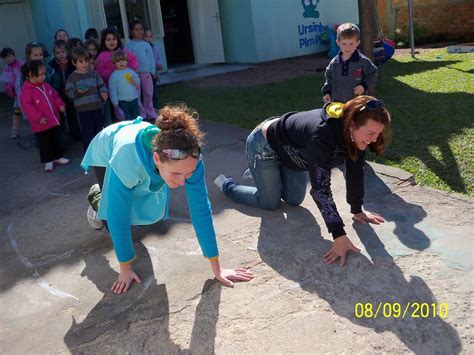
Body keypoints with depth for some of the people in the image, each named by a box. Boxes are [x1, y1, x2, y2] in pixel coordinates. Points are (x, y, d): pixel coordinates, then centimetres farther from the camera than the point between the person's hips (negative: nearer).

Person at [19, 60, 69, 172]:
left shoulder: (46, 85, 5)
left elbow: (55, 96, 17)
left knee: (56, 140, 18)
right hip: (41, 124, -6)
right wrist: (38, 117, -23)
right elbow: (27, 106, -19)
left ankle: (57, 157, 33)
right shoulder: (27, 91, -17)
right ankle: (48, 161, 17)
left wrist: (60, 104, 0)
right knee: (44, 143, 5)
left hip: (54, 120, 7)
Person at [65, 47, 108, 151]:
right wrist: (78, 92, -25)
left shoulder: (93, 73, 6)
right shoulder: (72, 77, -4)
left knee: (100, 129, 16)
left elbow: (101, 85, 13)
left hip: (97, 106, 4)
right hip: (83, 108, -4)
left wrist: (103, 92, -6)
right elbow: (69, 92, -7)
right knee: (87, 132, -1)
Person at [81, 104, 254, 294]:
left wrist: (217, 268, -30)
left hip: (144, 160, 3)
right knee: (117, 222, -5)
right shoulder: (127, 158, -48)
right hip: (106, 154, -3)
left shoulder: (189, 158, -39)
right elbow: (118, 217, -38)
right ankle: (97, 198, 27)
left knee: (154, 213, 6)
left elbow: (200, 210, -34)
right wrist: (125, 269, -28)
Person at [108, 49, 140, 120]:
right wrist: (115, 102, -7)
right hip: (123, 101, -4)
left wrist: (135, 81, -11)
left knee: (136, 117, 13)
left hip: (134, 99, 4)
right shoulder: (114, 75, -6)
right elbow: (112, 90, -5)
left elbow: (138, 79, 14)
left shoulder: (130, 71, 5)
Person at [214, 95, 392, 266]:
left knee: (294, 200, 14)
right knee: (270, 204, 3)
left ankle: (258, 173, 40)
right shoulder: (322, 134, -44)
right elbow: (321, 187, -44)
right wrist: (339, 236, -44)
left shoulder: (356, 133, -21)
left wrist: (357, 211, -5)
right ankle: (225, 183, 25)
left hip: (290, 149, 7)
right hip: (265, 145, -7)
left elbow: (355, 171, -8)